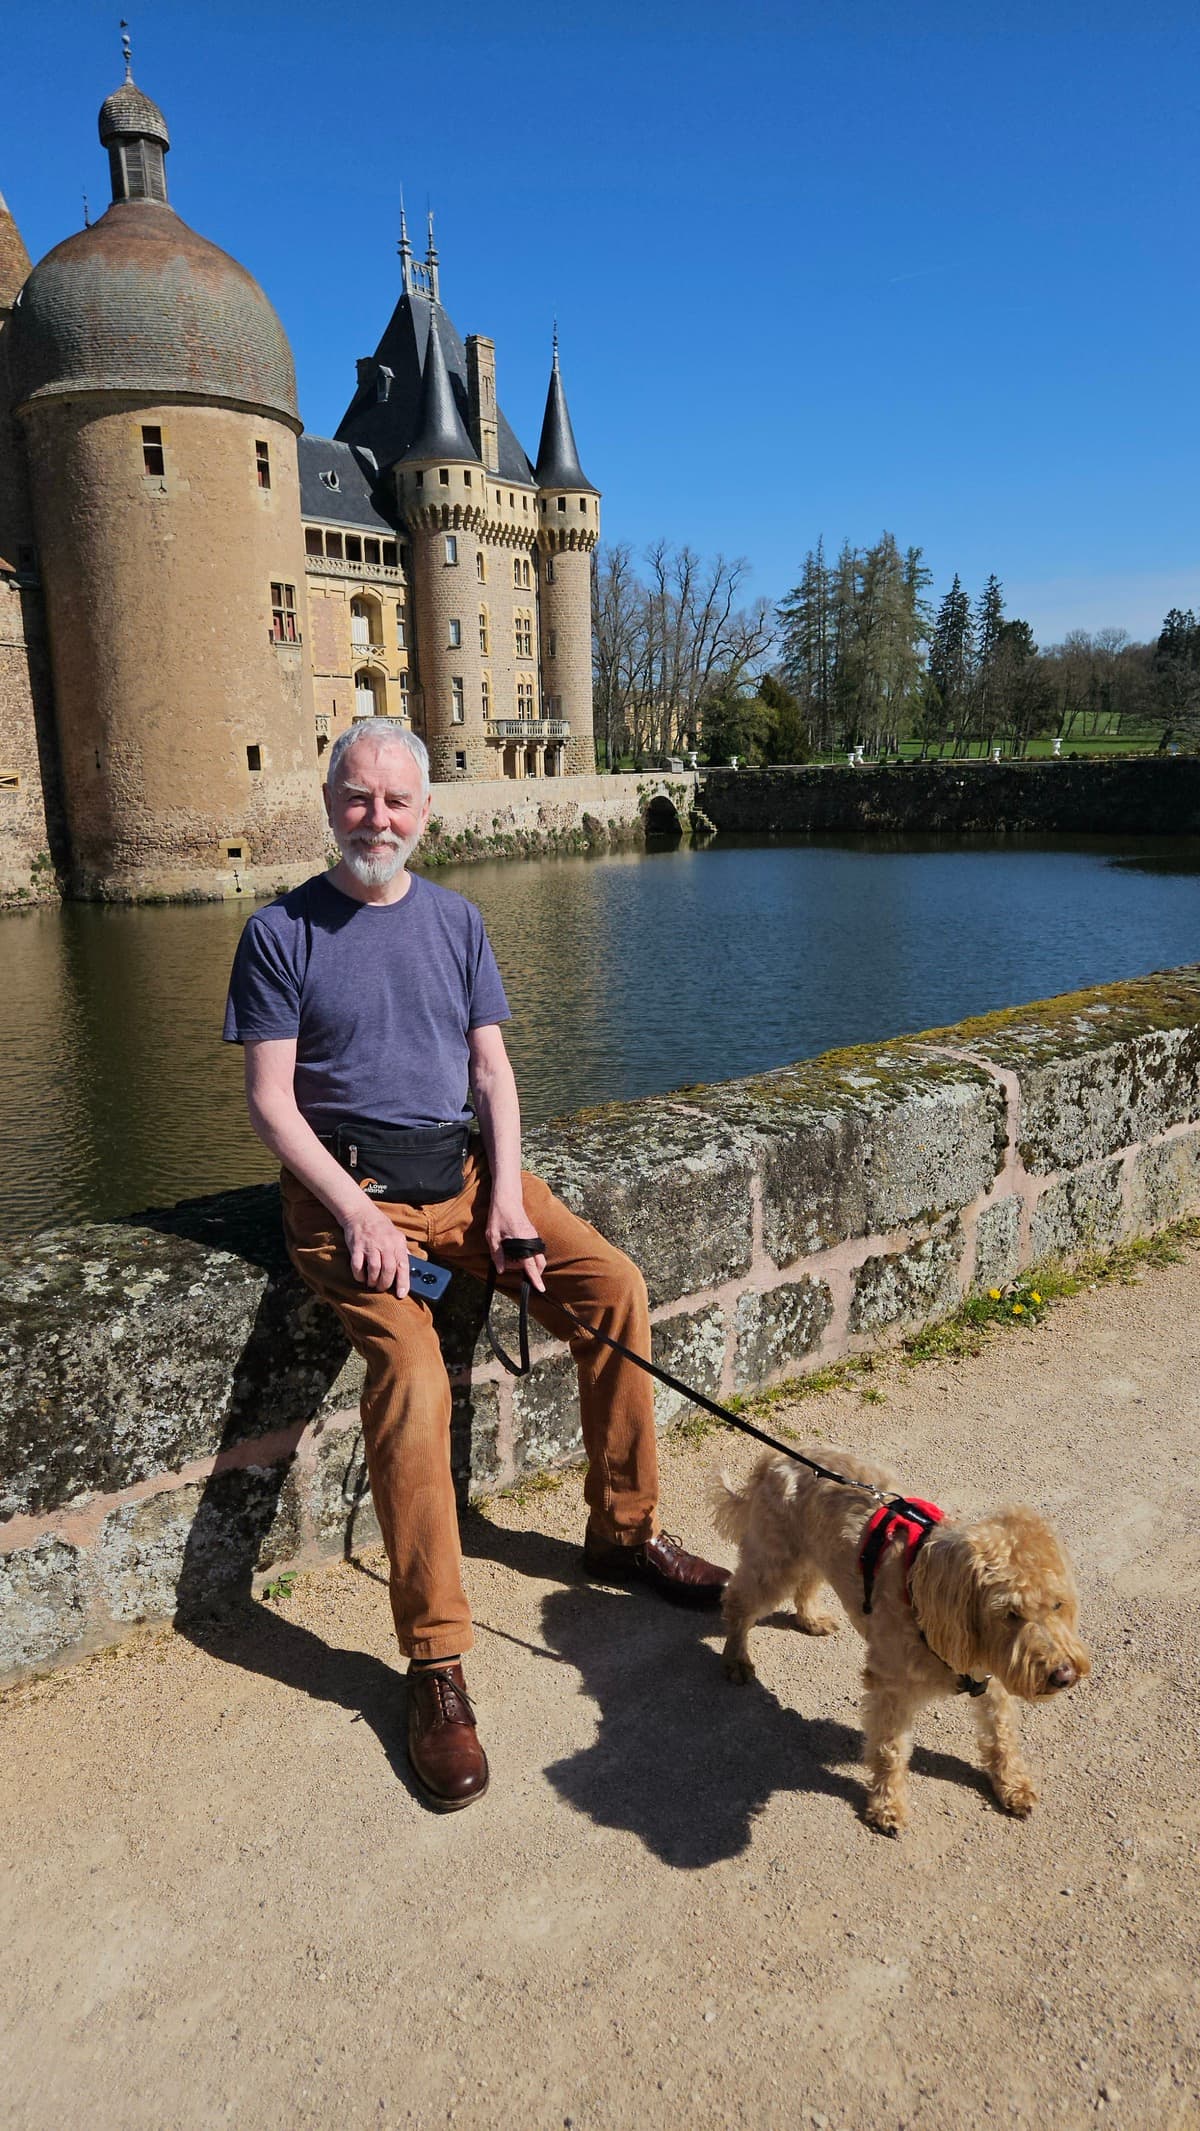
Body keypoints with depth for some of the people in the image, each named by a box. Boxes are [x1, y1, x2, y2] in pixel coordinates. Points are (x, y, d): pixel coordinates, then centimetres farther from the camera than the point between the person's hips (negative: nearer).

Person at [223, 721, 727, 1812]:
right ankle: (435, 1664, -14)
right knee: (411, 1377, -27)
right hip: (347, 1185, -4)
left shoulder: (455, 919, 11)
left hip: (462, 1163, 5)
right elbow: (270, 1098, -5)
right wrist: (354, 1210, -17)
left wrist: (507, 1191, -6)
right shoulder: (282, 932, -1)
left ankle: (625, 1531, 8)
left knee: (615, 1286, -12)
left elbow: (493, 1069, 9)